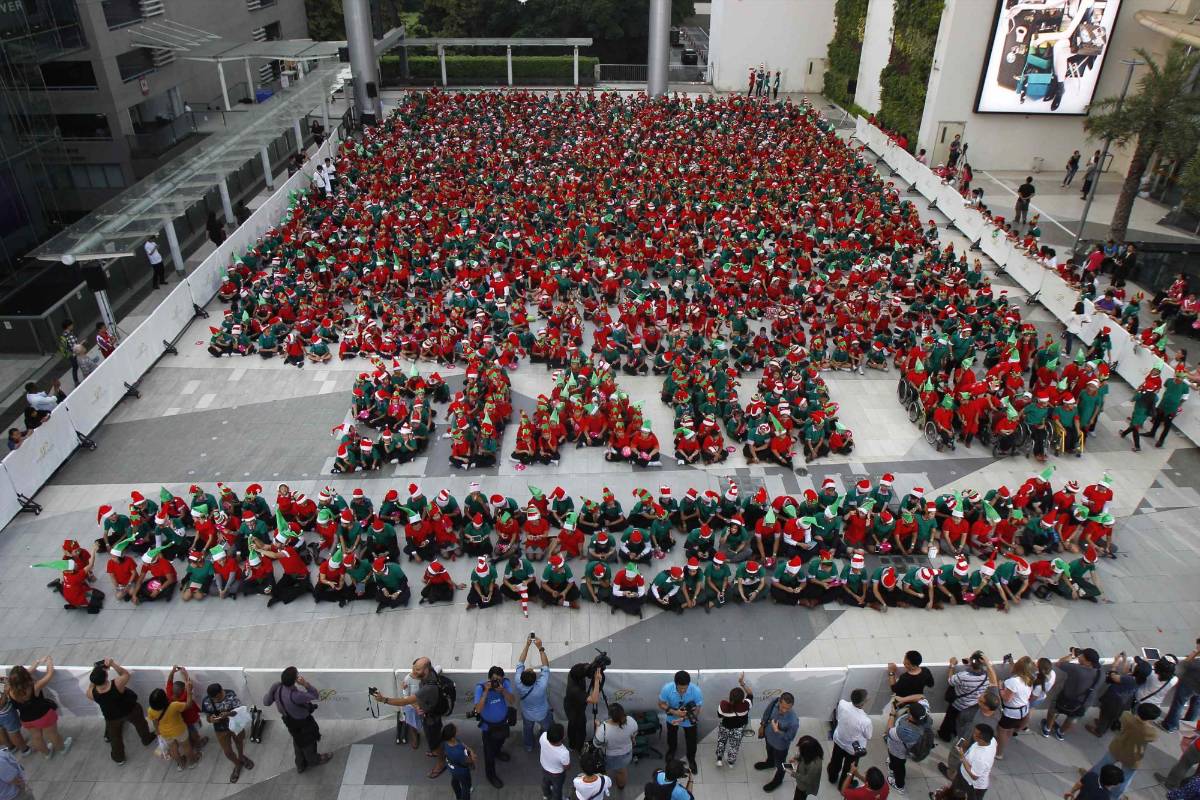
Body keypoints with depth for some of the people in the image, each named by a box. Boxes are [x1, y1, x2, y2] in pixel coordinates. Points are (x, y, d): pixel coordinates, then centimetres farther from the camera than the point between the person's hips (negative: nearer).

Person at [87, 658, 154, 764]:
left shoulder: (91, 694, -35)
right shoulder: (117, 684, -43)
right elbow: (126, 674, -21)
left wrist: (95, 672, -16)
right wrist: (112, 664, -30)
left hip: (112, 717, 2)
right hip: (131, 710, -1)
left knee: (115, 737, 29)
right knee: (141, 725, 31)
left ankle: (118, 758, 51)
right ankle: (147, 739, 57)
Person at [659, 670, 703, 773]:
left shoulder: (696, 691, -37)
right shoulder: (667, 688, -35)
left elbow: (696, 710, -26)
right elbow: (661, 704, -19)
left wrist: (682, 719, -40)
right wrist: (674, 712, -35)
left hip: (689, 721, -1)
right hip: (672, 718, 1)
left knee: (691, 741, 19)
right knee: (671, 737, 29)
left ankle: (691, 759, 51)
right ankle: (671, 751, 63)